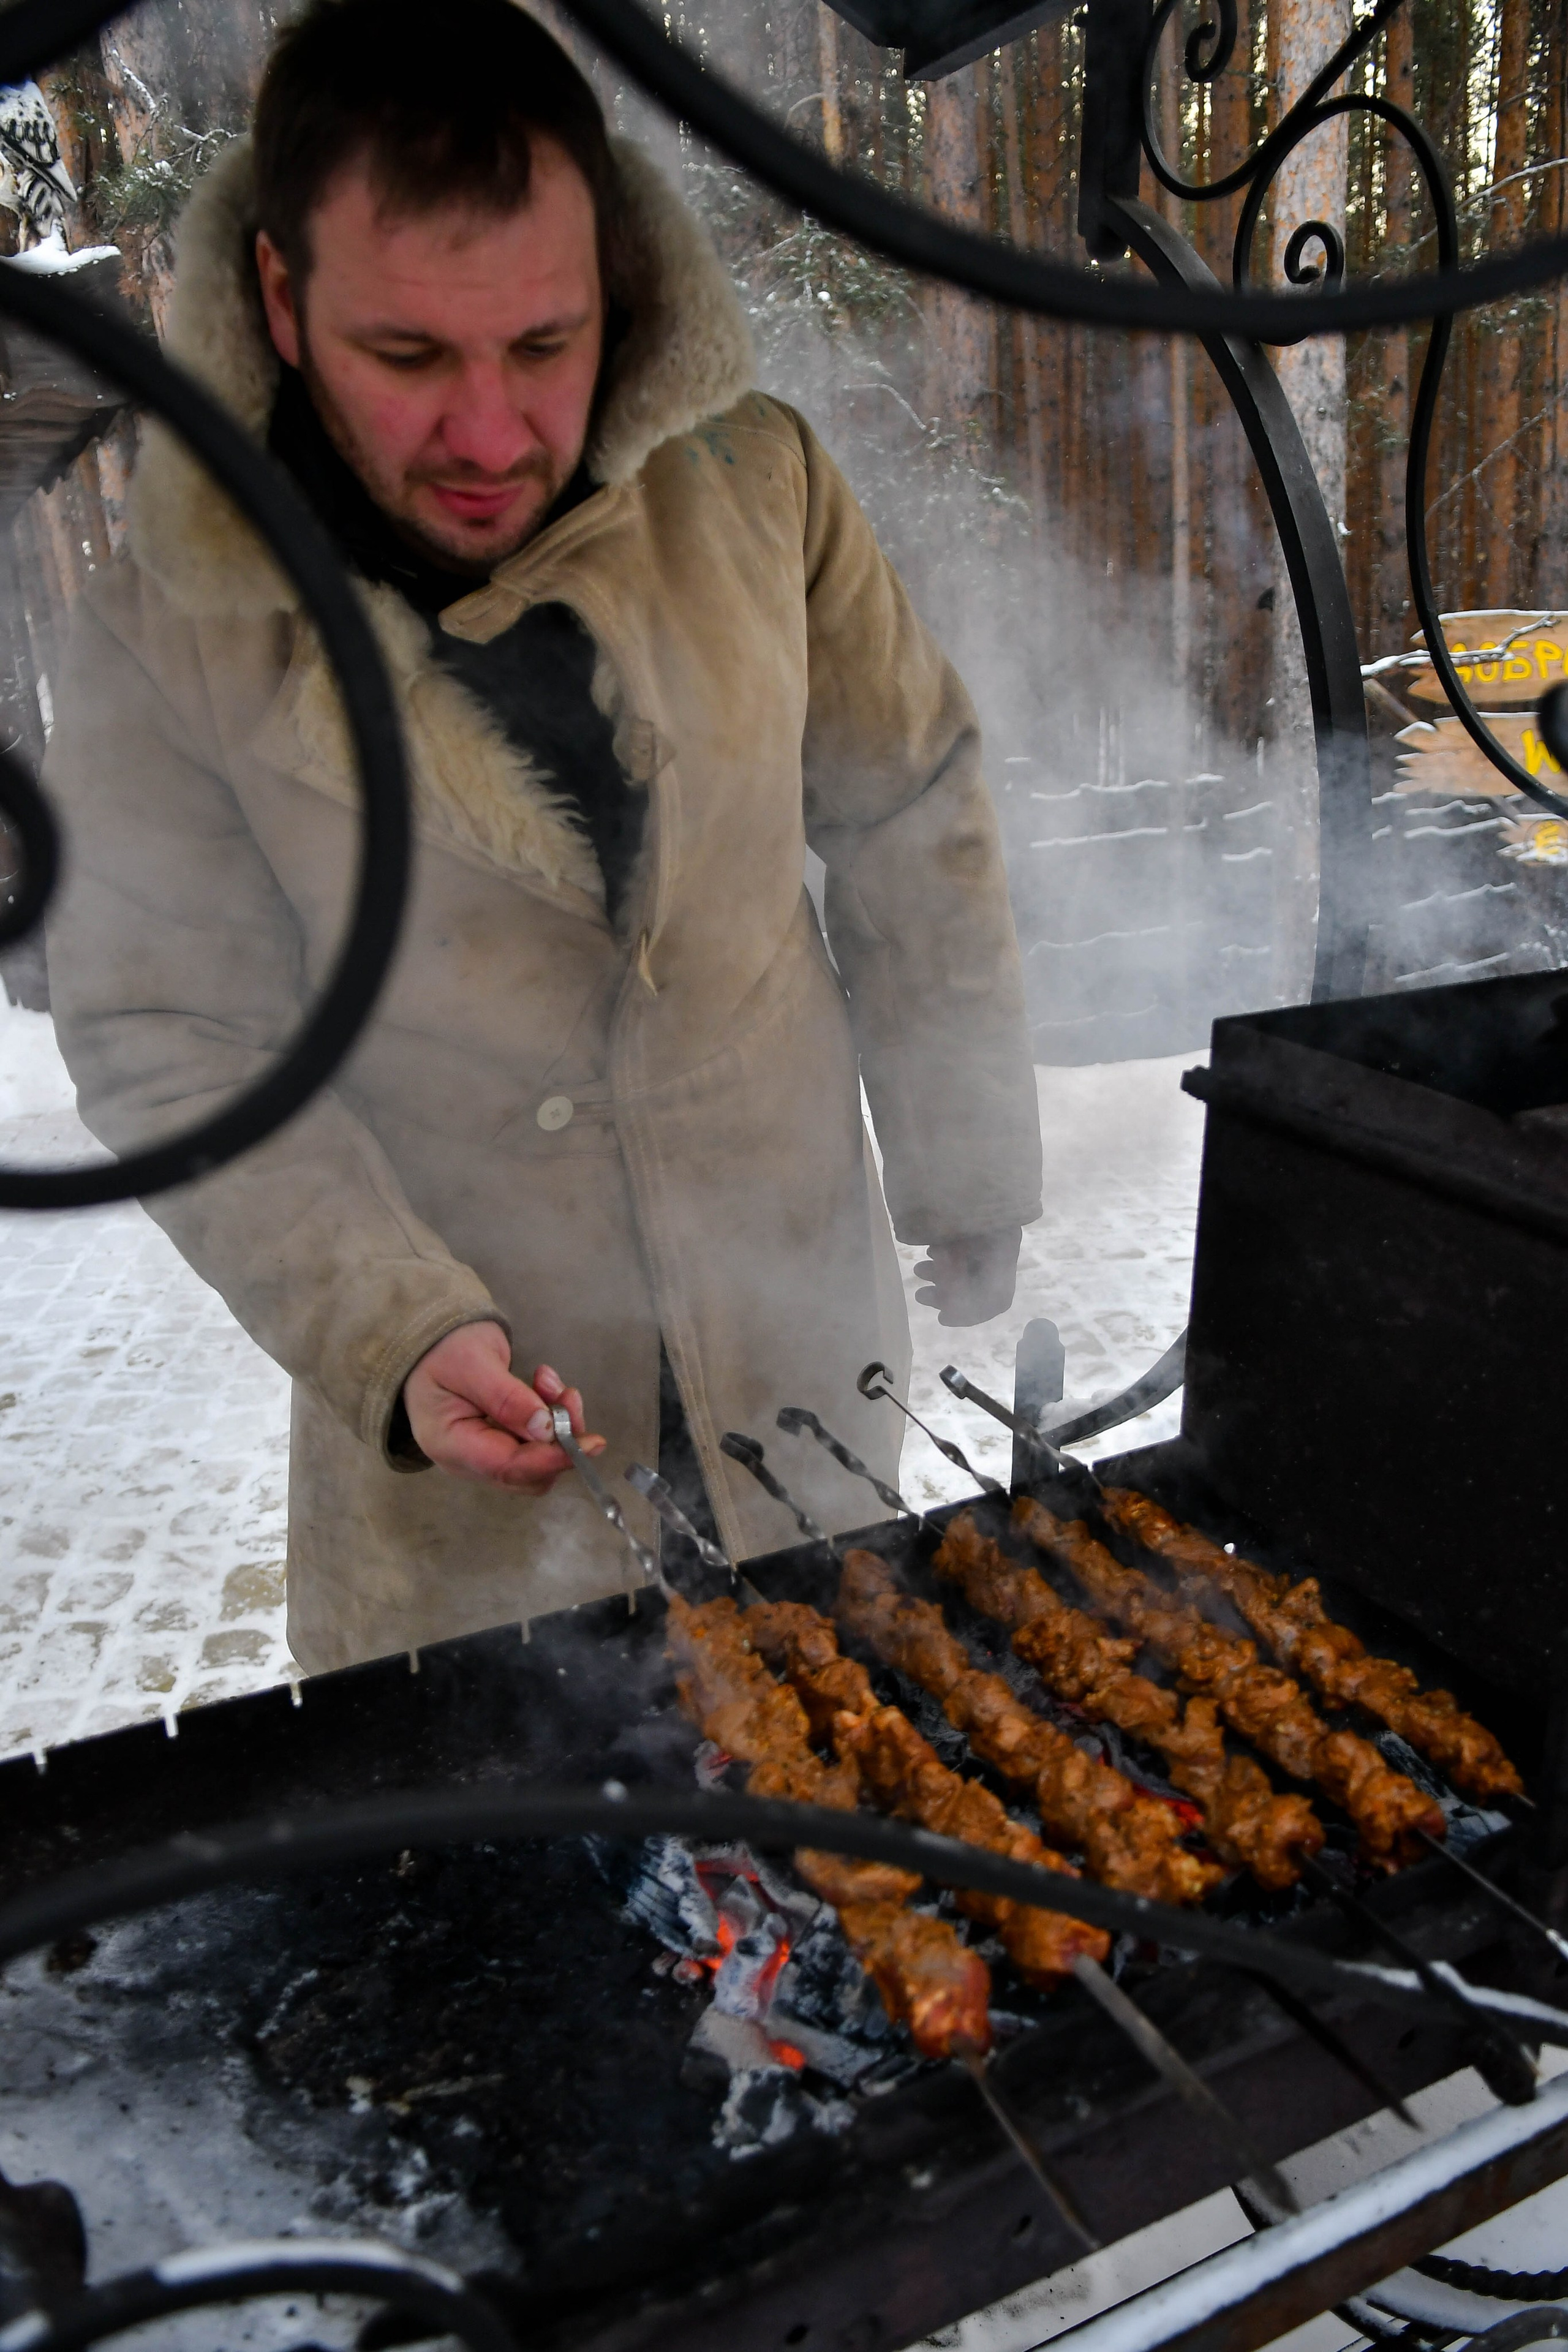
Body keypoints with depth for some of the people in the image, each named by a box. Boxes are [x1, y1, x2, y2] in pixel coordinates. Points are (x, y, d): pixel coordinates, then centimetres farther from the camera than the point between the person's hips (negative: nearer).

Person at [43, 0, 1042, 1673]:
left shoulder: (755, 486, -10)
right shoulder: (170, 631, -14)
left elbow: (911, 835, 0)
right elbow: (181, 1052, -9)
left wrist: (970, 1167, 6)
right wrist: (397, 1338, -22)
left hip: (799, 1321, 2)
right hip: (456, 1370, -1)